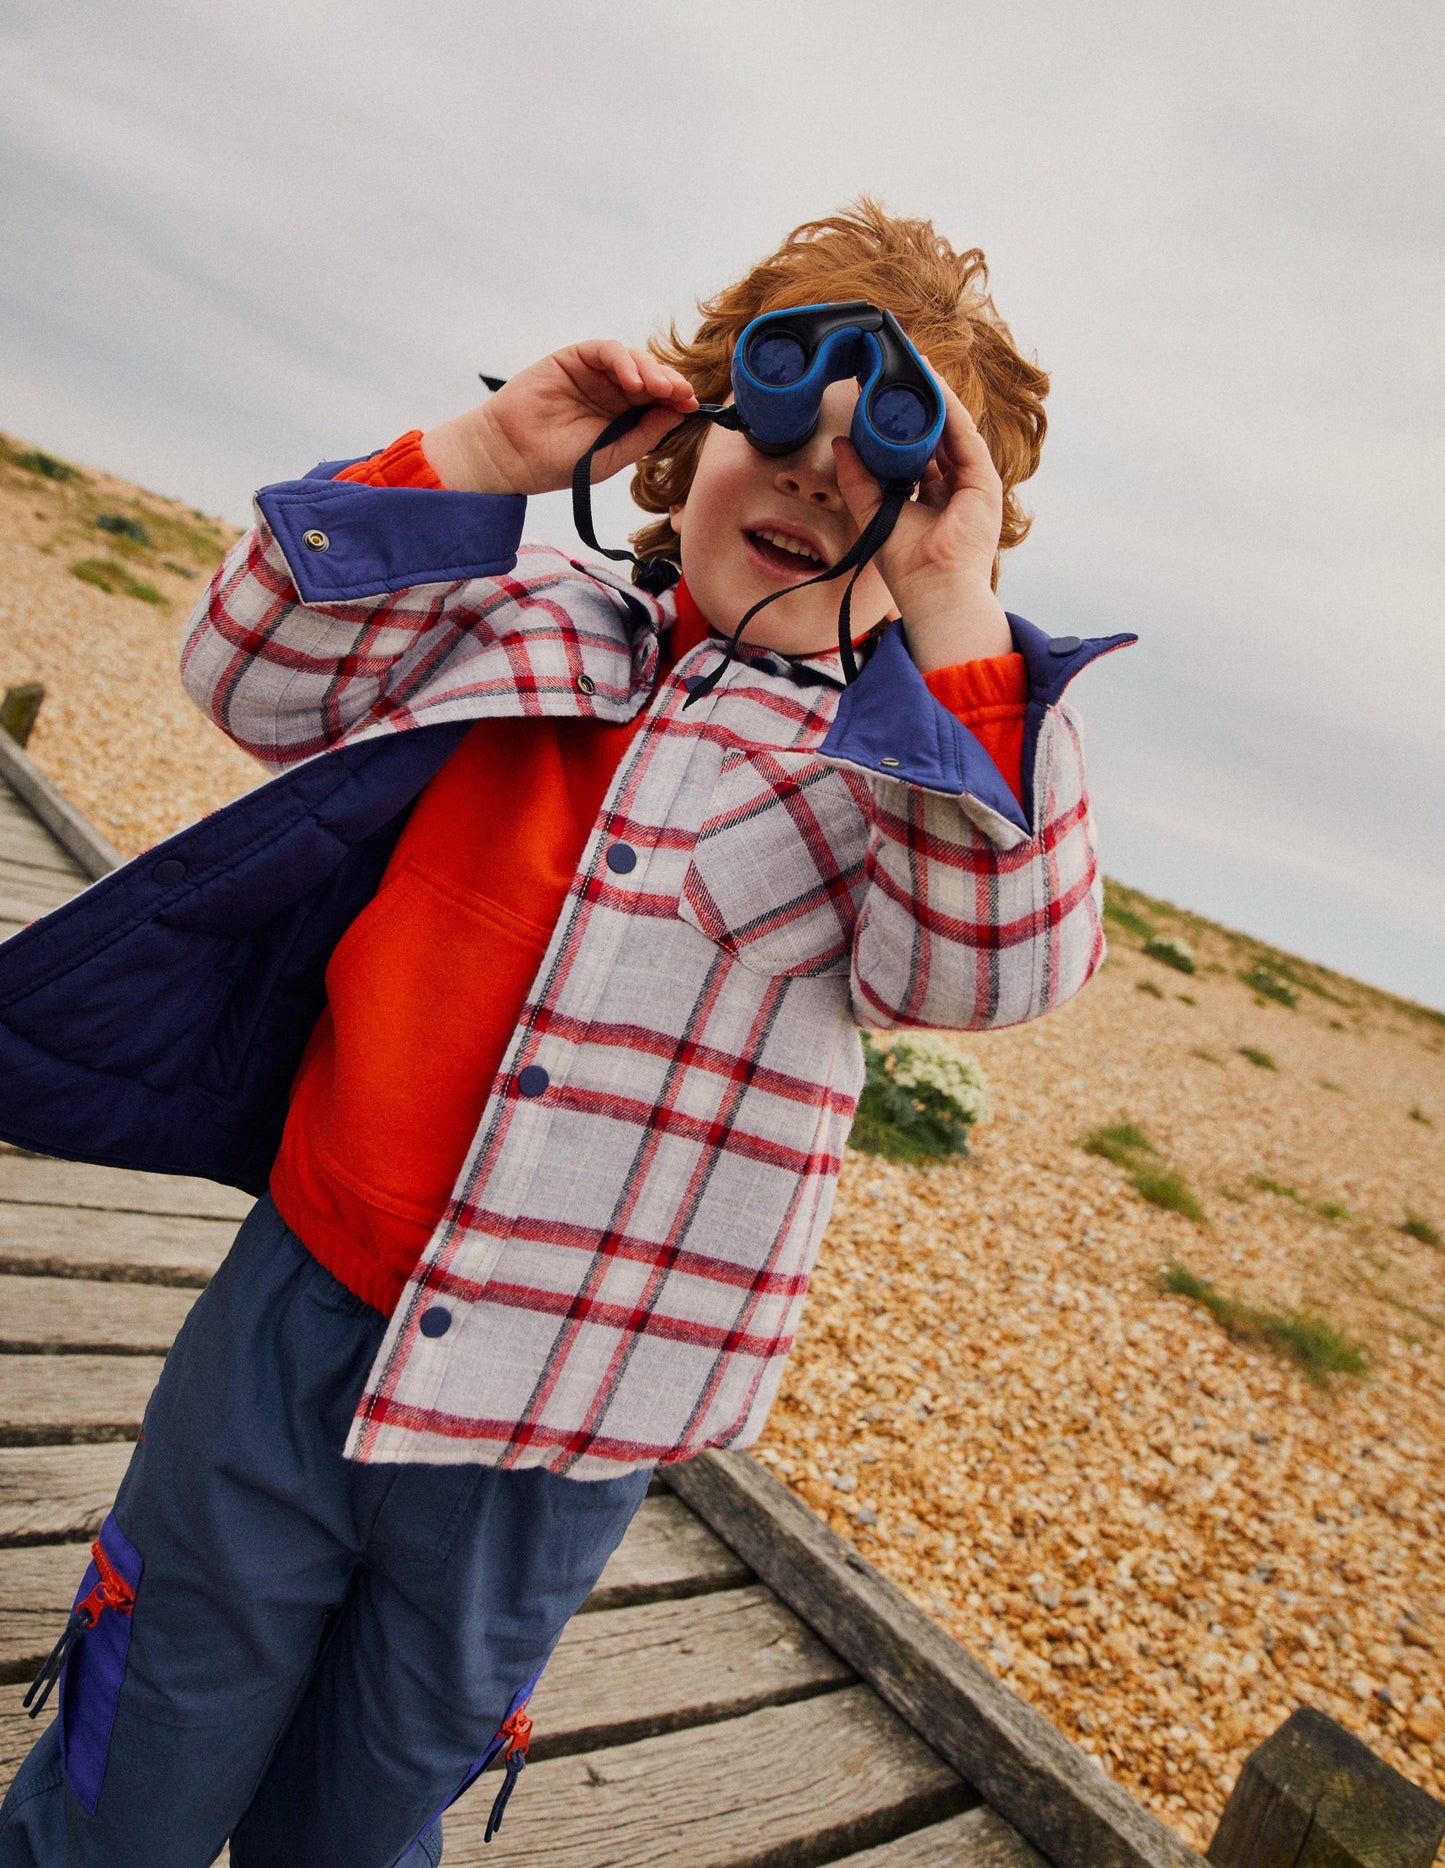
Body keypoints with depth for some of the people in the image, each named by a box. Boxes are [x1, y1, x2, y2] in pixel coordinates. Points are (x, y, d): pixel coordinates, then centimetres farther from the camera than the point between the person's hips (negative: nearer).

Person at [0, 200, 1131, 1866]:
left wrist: (953, 608, -24)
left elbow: (994, 961, -23)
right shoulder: (536, 627, 2)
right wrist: (486, 451, -9)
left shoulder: (912, 760, -5)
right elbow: (252, 669, -1)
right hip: (298, 1327, 2)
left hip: (550, 1439, -1)